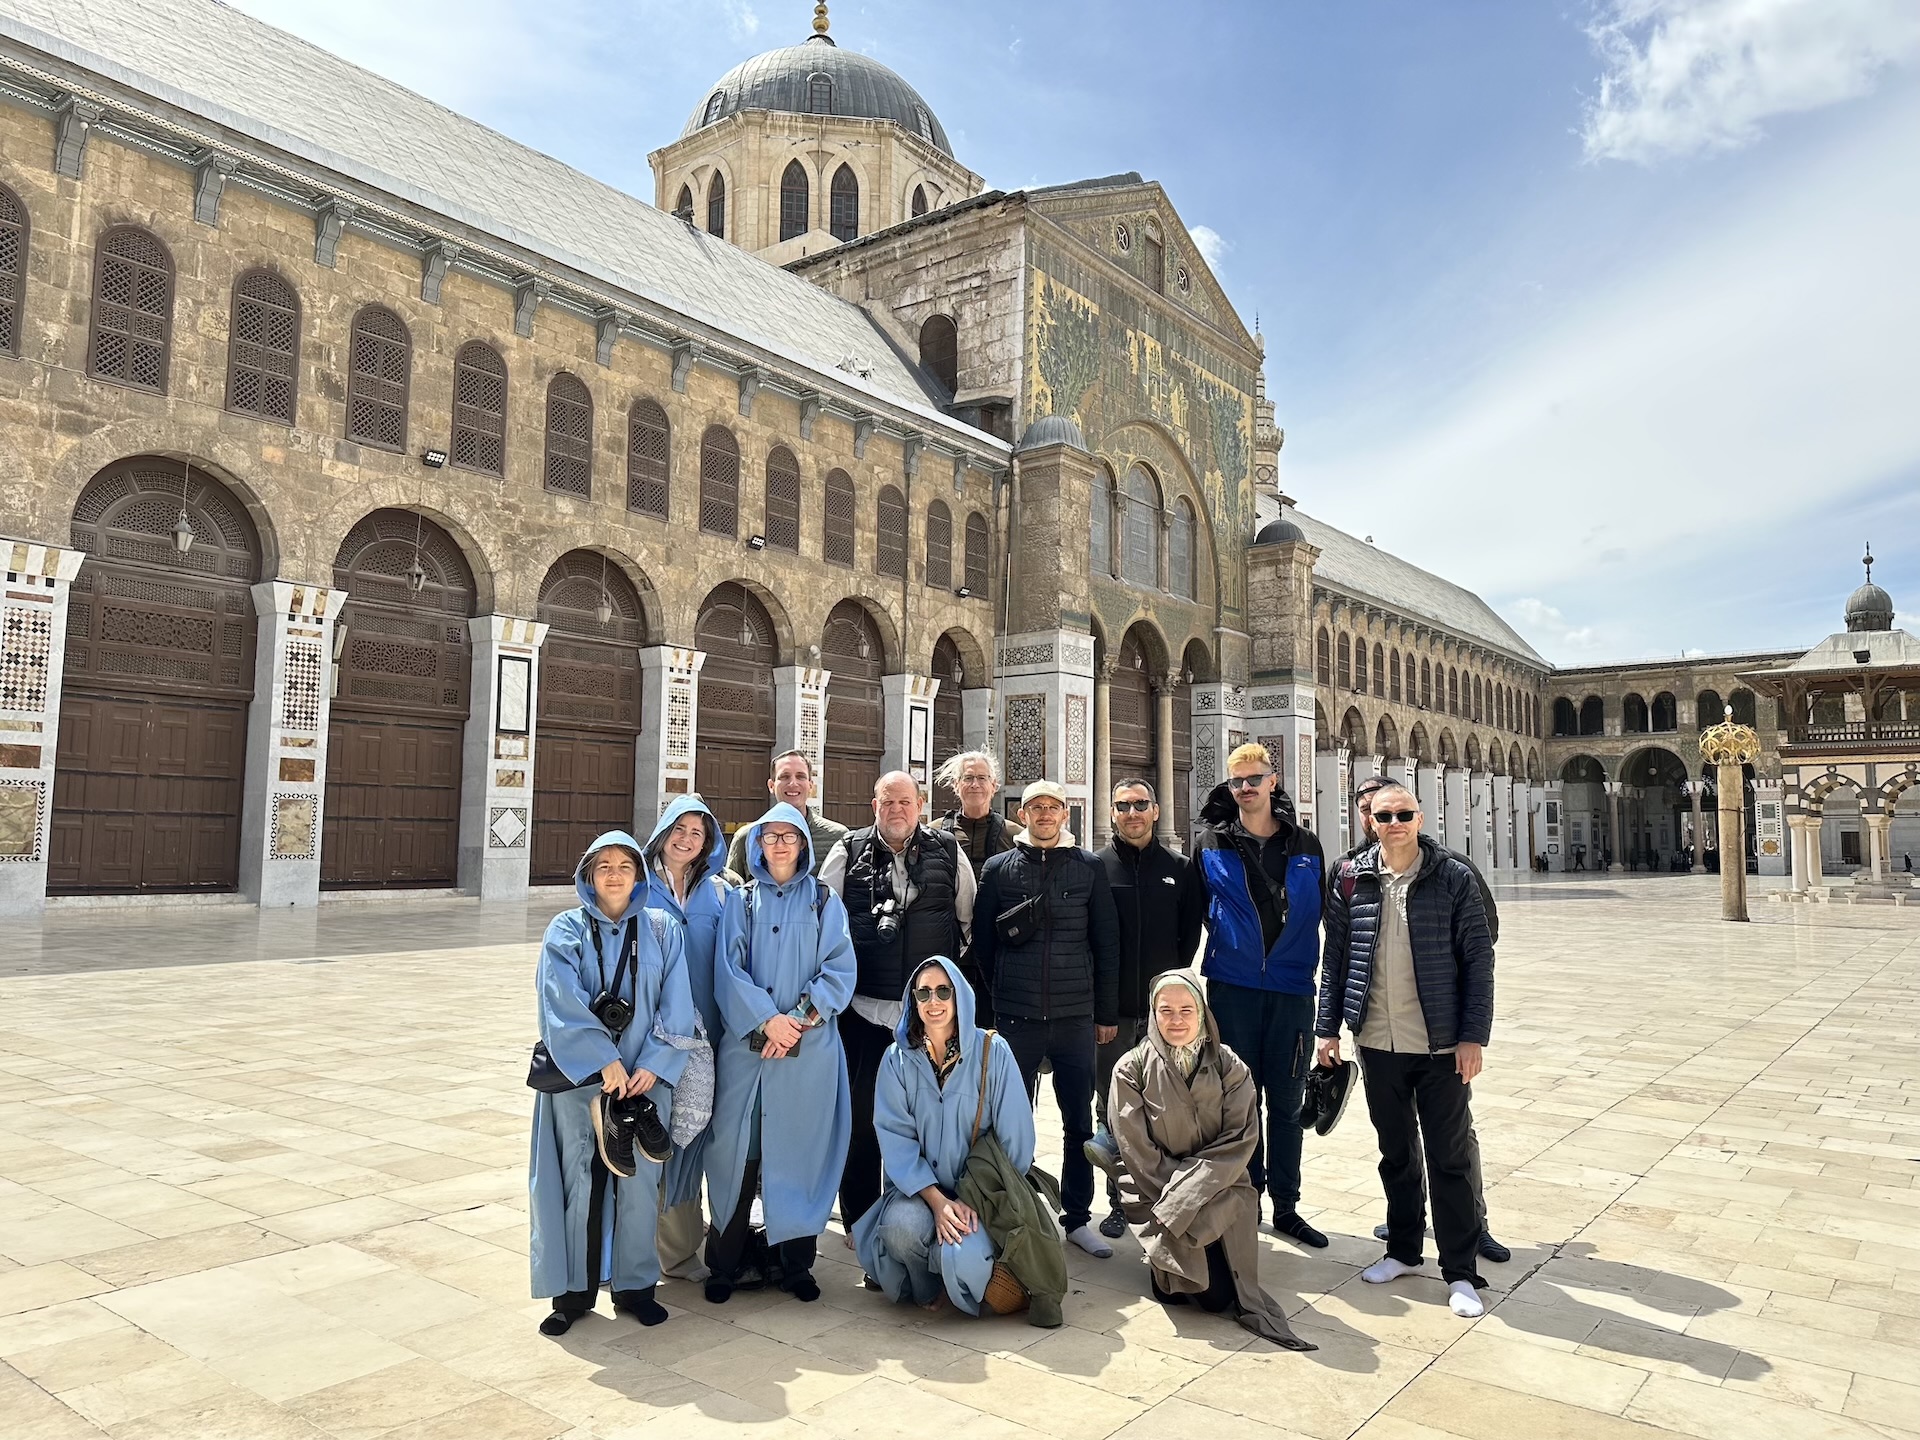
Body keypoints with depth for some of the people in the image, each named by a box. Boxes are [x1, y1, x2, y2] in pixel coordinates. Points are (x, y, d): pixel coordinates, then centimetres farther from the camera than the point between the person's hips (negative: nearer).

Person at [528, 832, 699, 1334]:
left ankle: (634, 1285, 19)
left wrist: (653, 1066, -12)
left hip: (645, 1079, 1)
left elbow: (676, 1008, 0)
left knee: (639, 1182, 5)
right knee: (580, 1180, 2)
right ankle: (574, 1289, 16)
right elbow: (563, 1004, -11)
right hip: (579, 1077, -1)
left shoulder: (662, 932, 6)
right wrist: (604, 1063, -19)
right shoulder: (566, 931, 1)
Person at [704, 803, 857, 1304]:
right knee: (737, 1149, 0)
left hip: (810, 1048, 0)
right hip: (746, 1043, 0)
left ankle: (796, 1262, 14)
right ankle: (725, 1262, 13)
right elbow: (728, 969, -1)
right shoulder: (741, 901, 10)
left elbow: (840, 969, -1)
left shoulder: (824, 901, 8)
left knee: (800, 1150, 2)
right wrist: (767, 1019, -14)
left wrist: (800, 1019, -13)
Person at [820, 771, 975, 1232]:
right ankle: (859, 1219, 22)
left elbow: (968, 919, 11)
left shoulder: (948, 853, 4)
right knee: (861, 1112, 7)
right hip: (864, 1005, -1)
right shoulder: (848, 853, 1)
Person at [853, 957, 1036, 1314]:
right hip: (920, 1187, 2)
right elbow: (896, 1138, -9)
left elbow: (1014, 1138, -7)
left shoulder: (992, 1052, -8)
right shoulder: (898, 1058, -3)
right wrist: (937, 1200, -20)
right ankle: (928, 1289, 4)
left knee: (961, 1257, -28)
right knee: (902, 1225, -30)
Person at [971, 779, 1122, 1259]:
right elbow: (982, 940, 6)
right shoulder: (999, 868, 3)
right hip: (1017, 1018, 0)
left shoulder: (1089, 868, 4)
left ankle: (1078, 1216, 21)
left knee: (1080, 1122, 8)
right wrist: (1001, 994, 6)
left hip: (1076, 1017, 1)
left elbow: (1107, 942, 5)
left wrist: (1107, 1012, 4)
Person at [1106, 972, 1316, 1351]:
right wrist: (1177, 1193, -14)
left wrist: (1185, 1193, -15)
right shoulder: (1132, 1069, -6)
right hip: (1155, 1190, -1)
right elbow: (1137, 1150, -7)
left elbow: (1241, 1139, -7)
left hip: (1217, 1188, 1)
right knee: (1213, 1293, -17)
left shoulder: (1228, 1067, -2)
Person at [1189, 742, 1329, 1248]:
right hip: (1232, 990, -1)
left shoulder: (1305, 847, 6)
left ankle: (1285, 1207, 23)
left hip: (1292, 991, 2)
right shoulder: (1210, 843, 1)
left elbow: (1322, 916, 9)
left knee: (1286, 1104, 10)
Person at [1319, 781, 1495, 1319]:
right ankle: (1403, 1250, 32)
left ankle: (1460, 1272, 16)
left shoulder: (1453, 878, -5)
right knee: (1396, 1152, 16)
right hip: (1378, 1042, 3)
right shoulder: (1351, 878, 2)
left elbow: (1478, 960, -5)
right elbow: (1334, 957, 7)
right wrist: (1328, 1027, 5)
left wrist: (1473, 1035, -9)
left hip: (1441, 1045, -3)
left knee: (1449, 1158, 5)